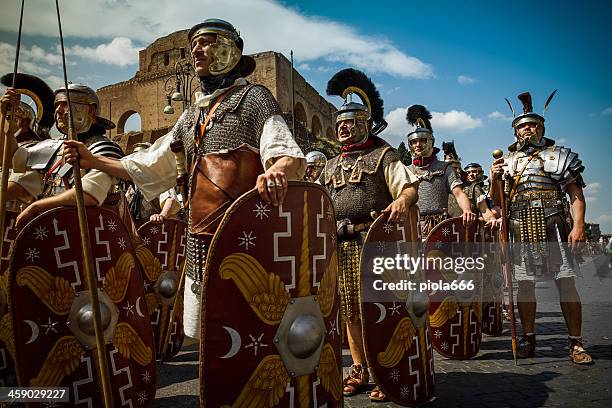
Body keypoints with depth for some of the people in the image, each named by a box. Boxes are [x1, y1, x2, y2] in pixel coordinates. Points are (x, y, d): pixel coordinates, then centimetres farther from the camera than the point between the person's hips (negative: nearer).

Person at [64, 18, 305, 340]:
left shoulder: (252, 97, 3)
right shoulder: (192, 115, 22)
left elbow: (289, 155, -12)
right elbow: (148, 167, 27)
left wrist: (275, 172, -35)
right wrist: (91, 160, 17)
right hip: (200, 238, 7)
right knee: (205, 333, 12)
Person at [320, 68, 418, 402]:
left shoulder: (383, 155, 4)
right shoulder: (331, 166, 21)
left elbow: (410, 187, -8)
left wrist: (402, 201, -29)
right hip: (340, 244, 6)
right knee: (350, 310, 9)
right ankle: (359, 370, 21)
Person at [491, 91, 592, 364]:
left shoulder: (558, 155, 7)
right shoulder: (508, 161, 14)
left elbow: (576, 196, 1)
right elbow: (498, 201, 13)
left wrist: (578, 226, -12)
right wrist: (495, 179, -6)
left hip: (553, 227, -2)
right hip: (522, 231, 2)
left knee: (566, 283, -4)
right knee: (524, 285, 5)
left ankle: (576, 343, 7)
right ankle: (528, 338, 17)